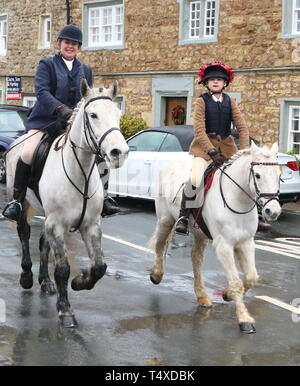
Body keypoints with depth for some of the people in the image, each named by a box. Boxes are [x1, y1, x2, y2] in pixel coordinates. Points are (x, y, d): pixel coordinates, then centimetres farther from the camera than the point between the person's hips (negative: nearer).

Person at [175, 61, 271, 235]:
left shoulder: (230, 101, 6)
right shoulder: (202, 101, -5)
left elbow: (242, 127, 2)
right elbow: (199, 130, -13)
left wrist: (245, 150, -11)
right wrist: (212, 152, -24)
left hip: (226, 146, 5)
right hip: (205, 146, -5)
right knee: (195, 179, -27)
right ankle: (183, 217, -11)